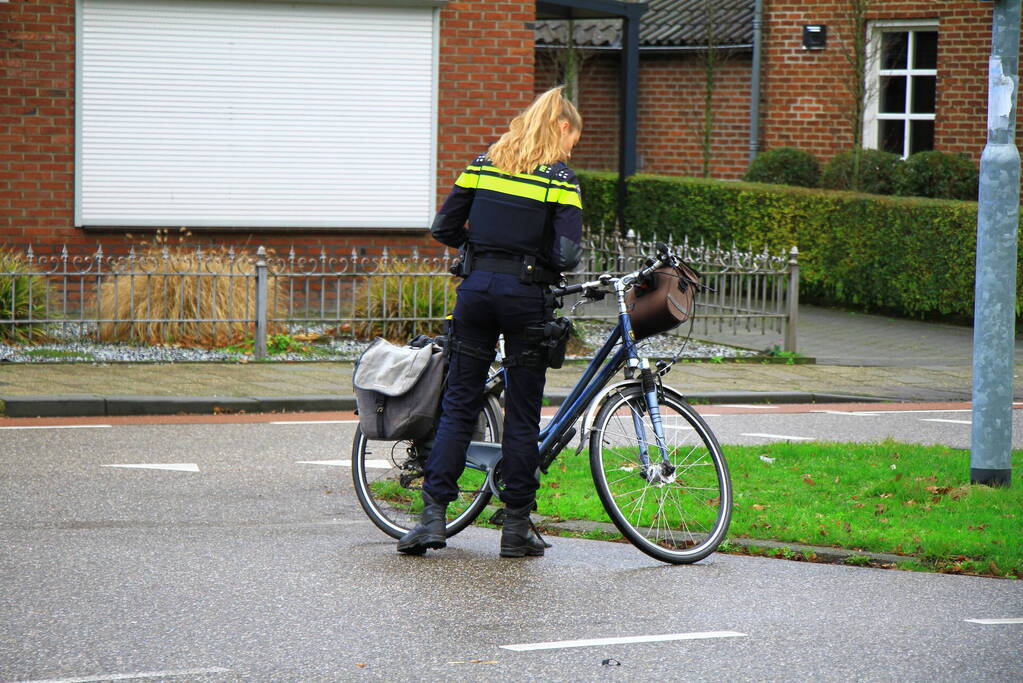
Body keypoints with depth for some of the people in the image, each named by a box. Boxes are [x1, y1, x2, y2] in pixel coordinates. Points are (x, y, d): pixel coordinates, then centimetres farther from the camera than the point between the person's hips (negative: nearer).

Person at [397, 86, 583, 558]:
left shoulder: (484, 163, 8)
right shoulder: (560, 178, -5)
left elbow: (444, 228, 7)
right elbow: (567, 254, -14)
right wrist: (548, 261, 7)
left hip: (476, 288, 4)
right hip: (527, 295, -3)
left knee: (458, 403, 7)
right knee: (522, 414, 4)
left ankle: (433, 516, 0)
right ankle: (516, 528, 7)